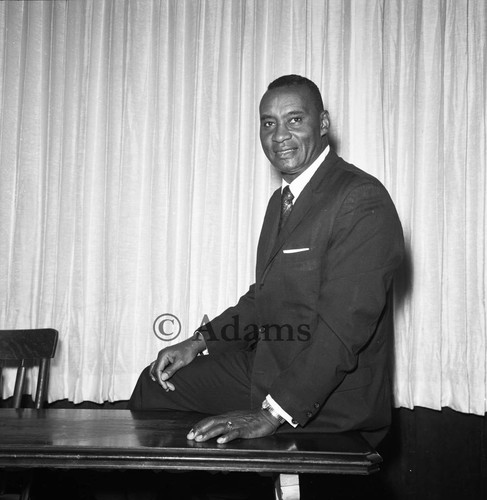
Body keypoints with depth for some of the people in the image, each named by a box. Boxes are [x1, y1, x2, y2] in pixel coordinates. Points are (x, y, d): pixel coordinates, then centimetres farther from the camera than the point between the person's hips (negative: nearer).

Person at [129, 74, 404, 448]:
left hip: (329, 408, -8)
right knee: (157, 385, 11)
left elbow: (343, 327, -27)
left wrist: (273, 414, -29)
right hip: (264, 370, 9)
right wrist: (200, 341, 5)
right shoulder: (281, 200, 12)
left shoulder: (363, 201, -20)